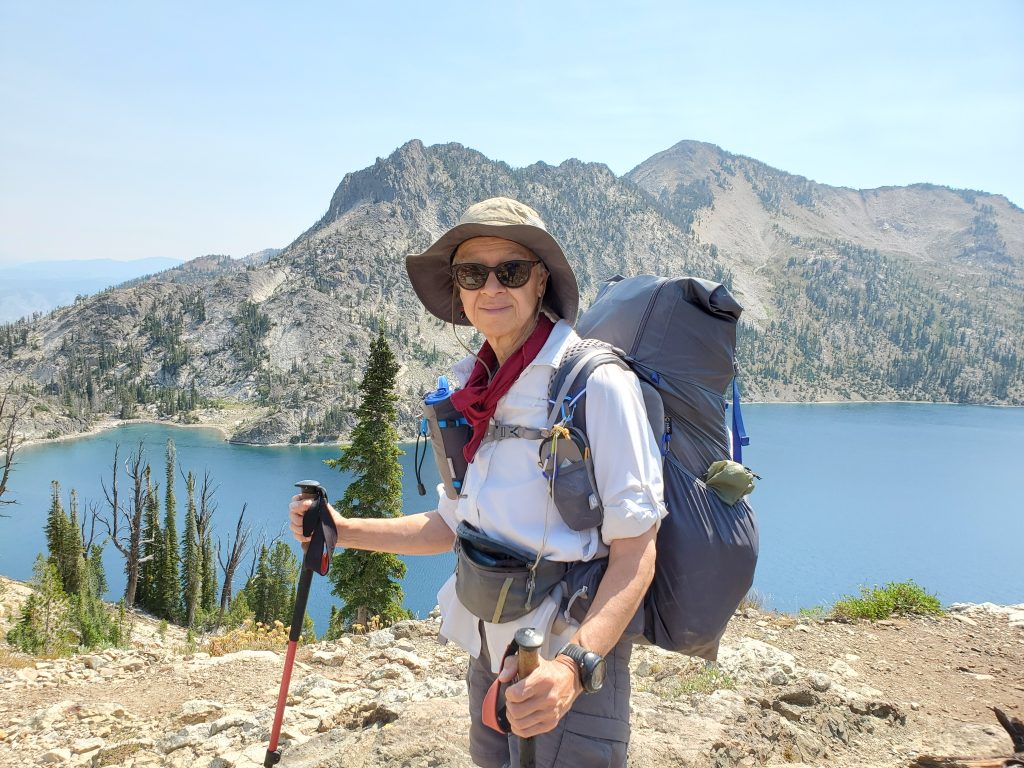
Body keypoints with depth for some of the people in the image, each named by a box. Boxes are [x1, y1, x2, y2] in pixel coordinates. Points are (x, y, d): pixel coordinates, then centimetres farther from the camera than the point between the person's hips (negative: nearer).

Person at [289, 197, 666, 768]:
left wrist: (575, 665, -32)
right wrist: (344, 531, 7)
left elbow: (635, 550, -19)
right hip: (490, 655, 7)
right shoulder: (474, 390, 5)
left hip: (576, 658, -6)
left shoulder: (597, 383, -17)